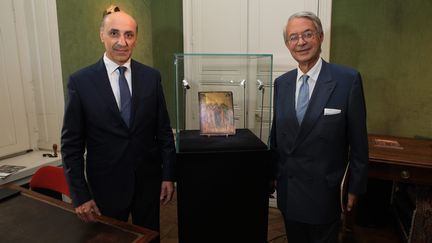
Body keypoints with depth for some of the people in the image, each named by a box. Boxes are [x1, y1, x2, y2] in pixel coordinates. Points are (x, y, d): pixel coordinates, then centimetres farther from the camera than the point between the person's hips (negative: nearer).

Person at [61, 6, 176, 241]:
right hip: (106, 185, -2)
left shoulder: (151, 77, -3)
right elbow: (71, 143, -6)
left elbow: (164, 130, 2)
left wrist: (168, 176, 0)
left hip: (148, 181, 2)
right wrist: (80, 195, -7)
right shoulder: (80, 81, -9)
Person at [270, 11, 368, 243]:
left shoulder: (348, 79, -12)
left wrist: (355, 187, -4)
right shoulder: (281, 83, 1)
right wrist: (272, 174, 12)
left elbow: (358, 140, -8)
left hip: (325, 190, -4)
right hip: (288, 190, 4)